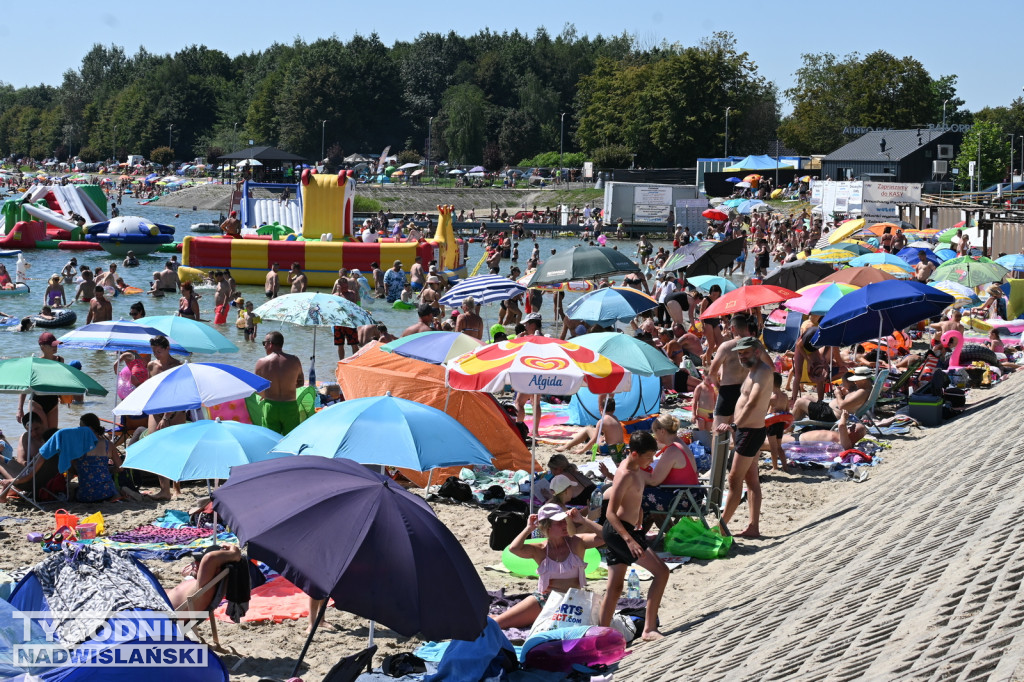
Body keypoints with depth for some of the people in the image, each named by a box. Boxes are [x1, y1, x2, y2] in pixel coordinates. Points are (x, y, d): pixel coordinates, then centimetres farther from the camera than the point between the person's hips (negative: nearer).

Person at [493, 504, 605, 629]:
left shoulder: (576, 542, -1)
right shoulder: (540, 550, -1)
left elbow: (603, 537, -13)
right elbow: (514, 548, -19)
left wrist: (582, 520, -12)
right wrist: (529, 528, -7)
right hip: (543, 599, 1)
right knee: (497, 623, -2)